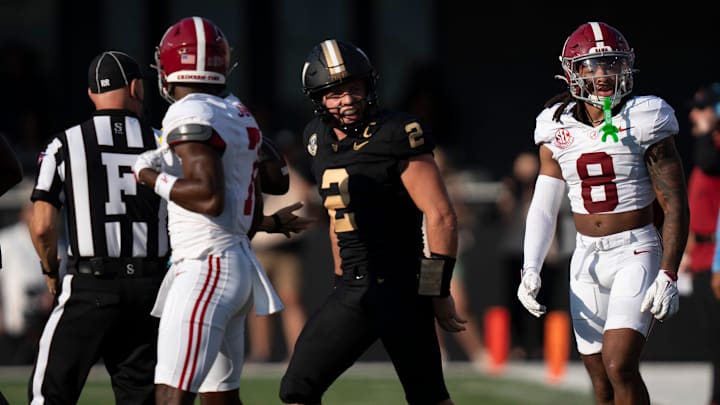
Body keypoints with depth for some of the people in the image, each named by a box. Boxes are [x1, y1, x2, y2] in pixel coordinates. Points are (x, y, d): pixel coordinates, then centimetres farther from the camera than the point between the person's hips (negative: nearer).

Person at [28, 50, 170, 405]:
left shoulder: (65, 146, -2)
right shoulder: (163, 146, 3)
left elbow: (42, 227, -5)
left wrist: (51, 272, 13)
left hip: (90, 286, -2)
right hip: (149, 287, 2)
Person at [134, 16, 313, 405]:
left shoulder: (190, 115, -12)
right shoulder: (239, 115, 14)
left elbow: (209, 197, -22)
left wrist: (152, 178, -11)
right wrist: (269, 222, 38)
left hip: (206, 267, -10)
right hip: (237, 261, 10)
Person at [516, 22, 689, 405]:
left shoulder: (644, 122, -8)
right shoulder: (558, 132, 4)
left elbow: (675, 207, -7)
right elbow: (543, 208, 9)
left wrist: (668, 274, -15)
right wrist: (530, 270, -4)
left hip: (636, 253, -5)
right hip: (587, 258, 5)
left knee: (619, 366, -20)